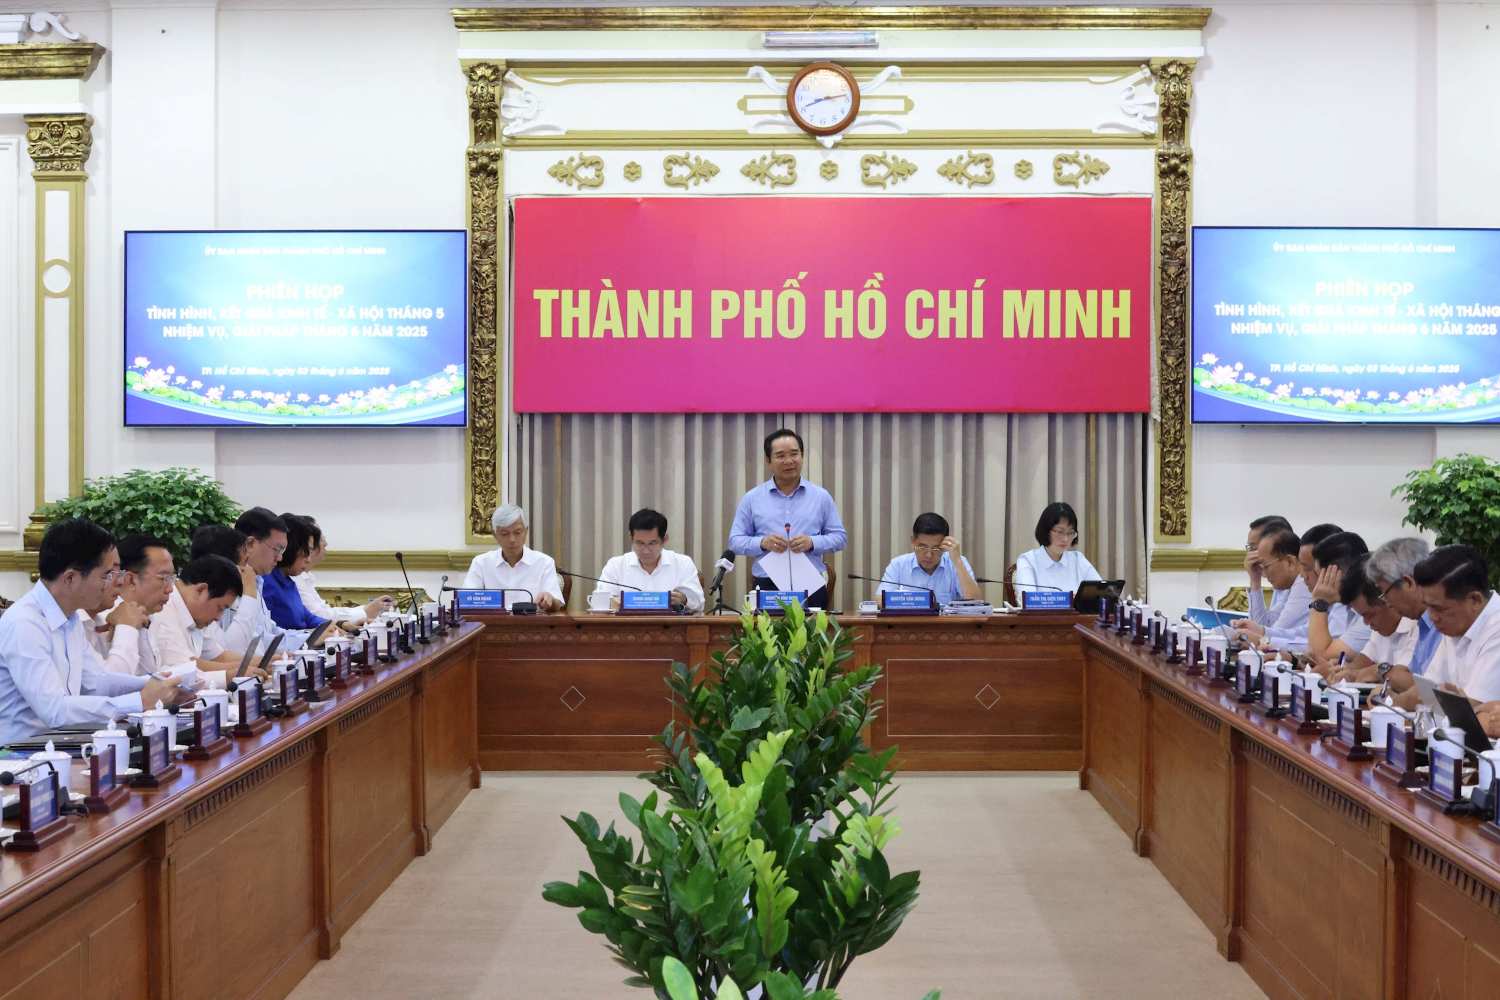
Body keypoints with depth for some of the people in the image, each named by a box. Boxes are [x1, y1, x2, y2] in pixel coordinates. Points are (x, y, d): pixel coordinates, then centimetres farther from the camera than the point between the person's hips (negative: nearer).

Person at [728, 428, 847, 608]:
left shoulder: (821, 497, 9)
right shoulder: (751, 499, 8)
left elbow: (840, 537, 9)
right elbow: (735, 540, 7)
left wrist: (812, 543, -10)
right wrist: (763, 543, -12)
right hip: (767, 588, -1)